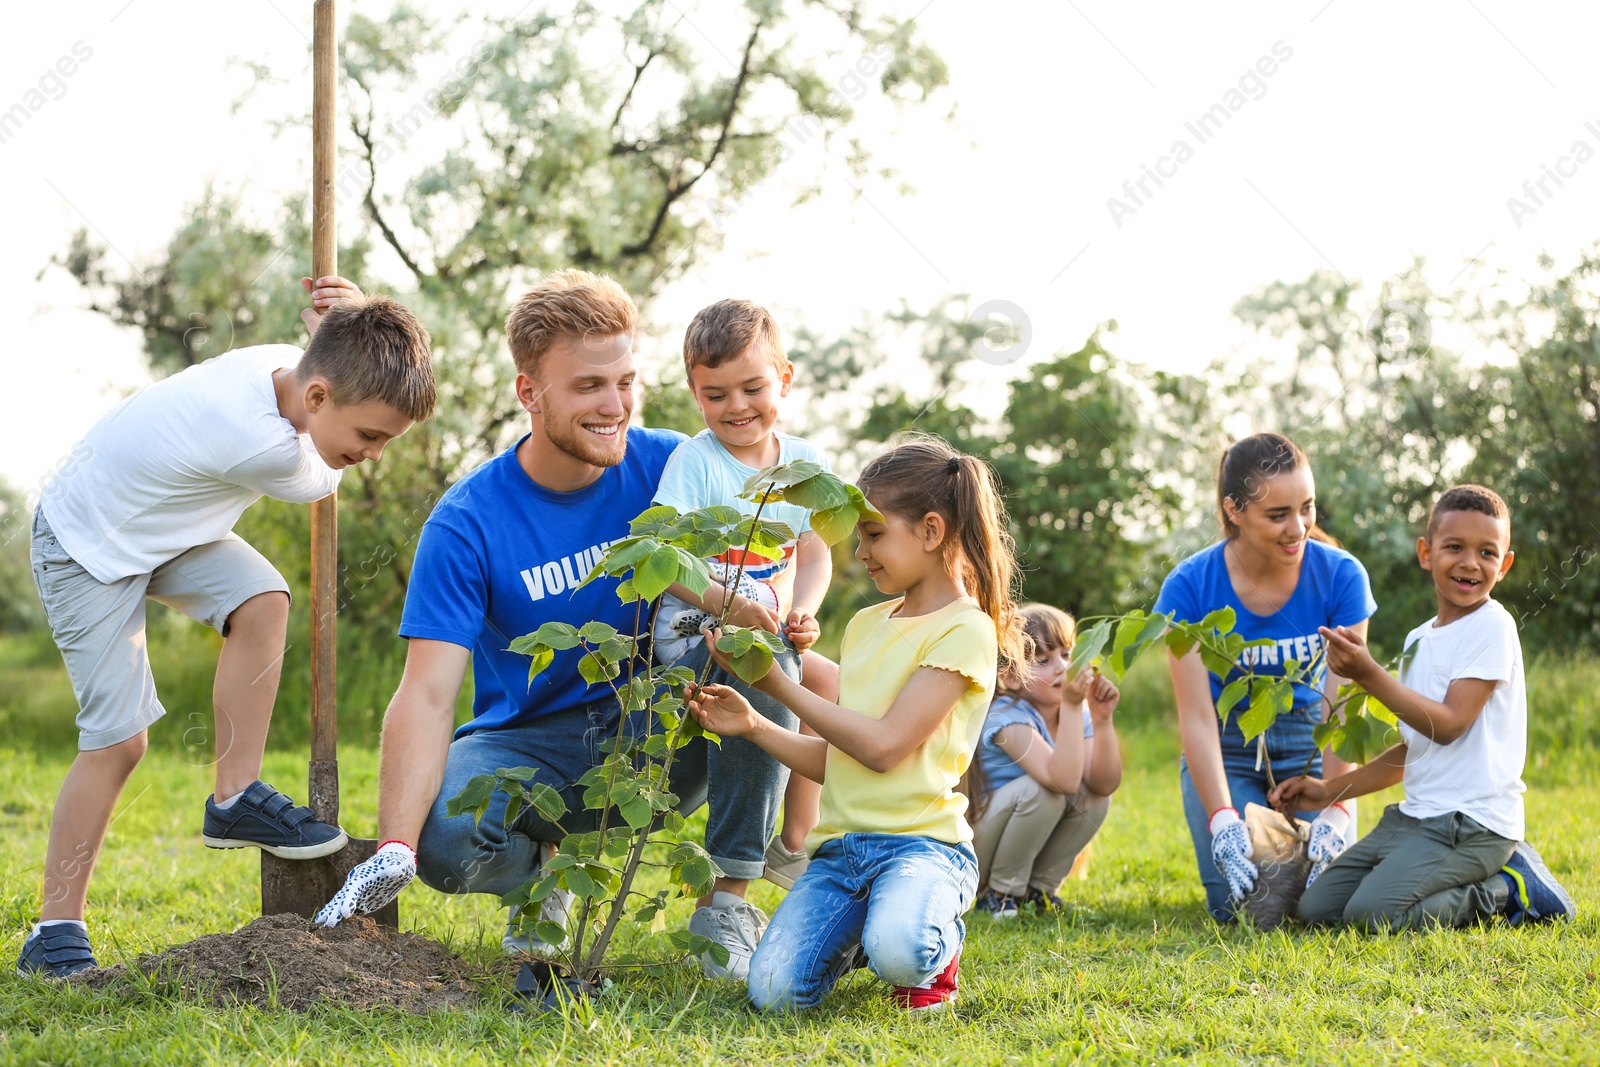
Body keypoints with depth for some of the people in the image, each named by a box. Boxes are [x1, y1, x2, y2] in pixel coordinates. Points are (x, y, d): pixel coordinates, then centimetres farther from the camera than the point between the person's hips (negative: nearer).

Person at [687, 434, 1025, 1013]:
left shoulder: (966, 630, -6)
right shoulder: (865, 624, 18)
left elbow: (882, 747, -14)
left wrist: (778, 683, -8)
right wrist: (754, 726, 3)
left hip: (920, 841, -6)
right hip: (839, 847, 6)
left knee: (898, 954, -37)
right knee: (775, 991, -16)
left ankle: (940, 947, 1)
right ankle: (858, 934, 16)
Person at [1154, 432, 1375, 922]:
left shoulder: (1341, 576, -15)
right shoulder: (1189, 588, -17)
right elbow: (1196, 717, -18)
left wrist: (1336, 813, -29)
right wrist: (1222, 821, -30)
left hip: (1310, 748, 1)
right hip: (1226, 750, 0)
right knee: (1241, 903, -16)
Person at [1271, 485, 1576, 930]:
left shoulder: (1492, 627, -9)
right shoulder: (1420, 640, 16)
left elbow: (1448, 725, -17)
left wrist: (1368, 674, -21)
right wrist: (1330, 790, 15)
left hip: (1472, 822, -9)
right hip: (1415, 816, 9)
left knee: (1370, 913, -25)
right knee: (1316, 909, 2)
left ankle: (1509, 890, -4)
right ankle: (1488, 874, 8)